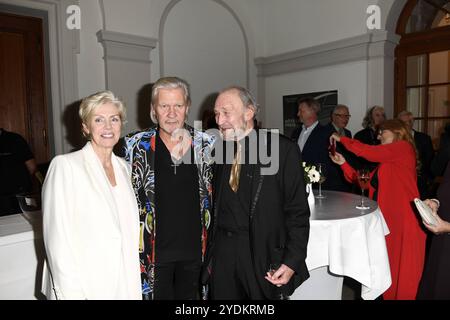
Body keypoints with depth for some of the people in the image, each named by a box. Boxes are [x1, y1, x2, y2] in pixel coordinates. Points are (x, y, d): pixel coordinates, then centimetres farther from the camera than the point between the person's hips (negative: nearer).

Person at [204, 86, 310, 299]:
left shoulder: (283, 149, -9)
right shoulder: (219, 150, 6)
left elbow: (298, 212, -8)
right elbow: (216, 206, 9)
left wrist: (292, 262, -13)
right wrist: (210, 254, 7)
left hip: (264, 257, -4)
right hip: (222, 253, 4)